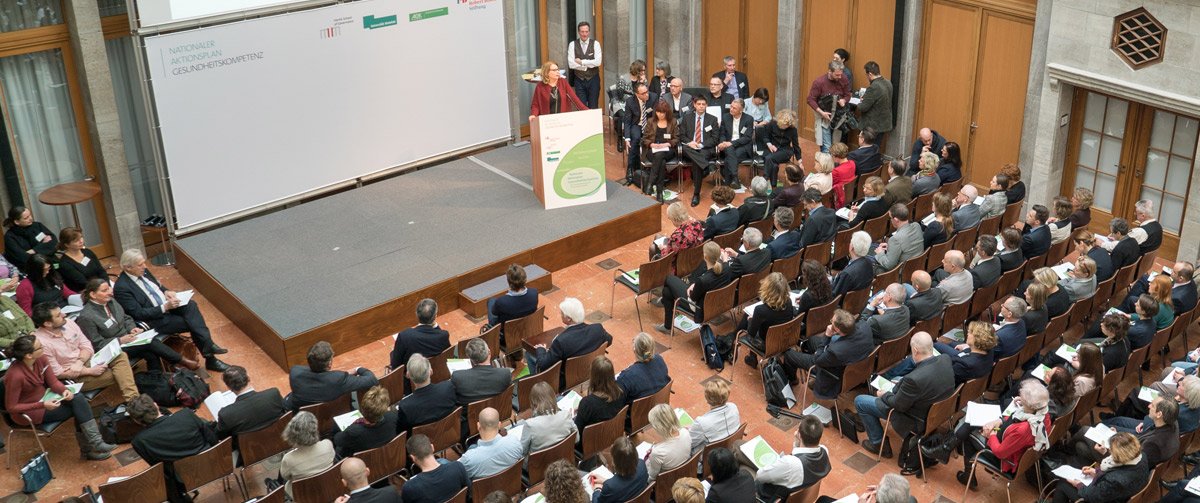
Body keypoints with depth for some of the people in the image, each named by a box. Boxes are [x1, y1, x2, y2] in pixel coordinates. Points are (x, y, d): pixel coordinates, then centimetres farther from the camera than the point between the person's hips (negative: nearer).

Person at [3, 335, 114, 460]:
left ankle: (88, 448, -10)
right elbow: (11, 407, -22)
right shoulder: (15, 376, -31)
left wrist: (64, 390, -24)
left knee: (79, 399, -15)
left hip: (43, 398, 7)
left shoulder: (41, 359, -12)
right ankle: (95, 443, -6)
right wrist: (43, 405, -30)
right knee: (78, 407, -15)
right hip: (28, 412, -7)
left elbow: (53, 382, -1)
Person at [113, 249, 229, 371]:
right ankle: (210, 359, -12)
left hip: (167, 305, 7)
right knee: (191, 322, -20)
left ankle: (208, 347, -29)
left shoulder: (143, 272, 5)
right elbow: (139, 314, -20)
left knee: (191, 304, -22)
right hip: (154, 320, -7)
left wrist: (166, 292, -2)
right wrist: (165, 307, -25)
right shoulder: (121, 288, -18)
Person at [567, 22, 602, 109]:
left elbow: (598, 62, -14)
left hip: (593, 79, 0)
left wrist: (581, 62, -13)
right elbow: (571, 64, -10)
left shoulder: (595, 44, -1)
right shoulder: (573, 44, 0)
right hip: (579, 80, 0)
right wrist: (589, 65, -12)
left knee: (593, 107, 6)